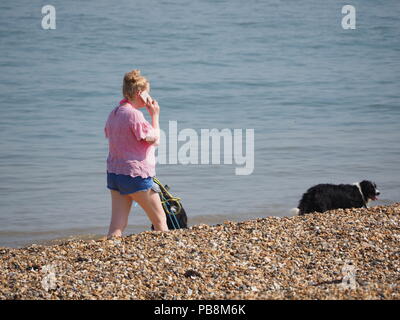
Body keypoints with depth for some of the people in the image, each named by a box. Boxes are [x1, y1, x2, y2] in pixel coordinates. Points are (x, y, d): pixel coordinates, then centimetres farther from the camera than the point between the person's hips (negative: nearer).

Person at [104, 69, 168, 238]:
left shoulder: (114, 113, 10)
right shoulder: (134, 114, -17)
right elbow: (154, 139, -11)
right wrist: (155, 115, -1)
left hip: (114, 173, 8)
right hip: (135, 174, -8)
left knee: (117, 225, 2)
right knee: (159, 219, 8)